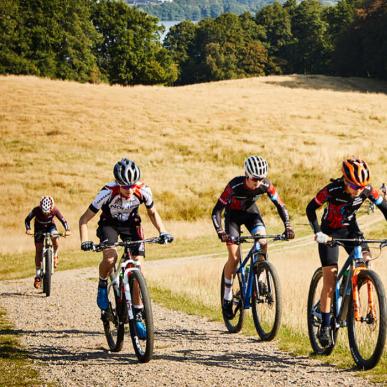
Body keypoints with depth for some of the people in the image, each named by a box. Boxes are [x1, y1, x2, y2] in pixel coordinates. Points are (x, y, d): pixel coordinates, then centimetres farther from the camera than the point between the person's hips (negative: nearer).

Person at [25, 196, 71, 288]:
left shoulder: (55, 210, -29)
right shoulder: (36, 210, -30)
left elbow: (63, 220, -23)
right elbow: (27, 219, -22)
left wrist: (67, 230, -40)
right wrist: (28, 229, -40)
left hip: (50, 226, 0)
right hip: (39, 228, 0)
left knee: (54, 237, -34)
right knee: (38, 249, -7)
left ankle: (55, 255, -5)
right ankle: (37, 275, 0)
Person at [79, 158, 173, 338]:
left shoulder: (143, 191, -25)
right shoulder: (108, 193, -32)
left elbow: (153, 213, -3)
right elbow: (84, 219, -24)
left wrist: (162, 232, -19)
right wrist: (85, 242, -39)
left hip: (131, 224, 2)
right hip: (109, 224, -2)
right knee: (110, 258, -32)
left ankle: (138, 315, -1)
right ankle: (102, 286, 1)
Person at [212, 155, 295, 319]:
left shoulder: (266, 185, -26)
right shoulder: (235, 186, -35)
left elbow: (280, 205, -17)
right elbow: (216, 210, -32)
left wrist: (288, 226, -29)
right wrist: (220, 232, -45)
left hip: (251, 212, 3)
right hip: (233, 215, -3)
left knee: (262, 243, -24)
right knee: (234, 258, -12)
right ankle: (227, 298, 1)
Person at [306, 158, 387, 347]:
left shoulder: (367, 190, -22)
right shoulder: (332, 190, -29)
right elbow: (310, 209, -19)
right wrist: (317, 232, -31)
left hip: (350, 229, 3)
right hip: (330, 231, -3)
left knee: (366, 261, -21)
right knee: (330, 279, -10)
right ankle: (325, 326, -5)